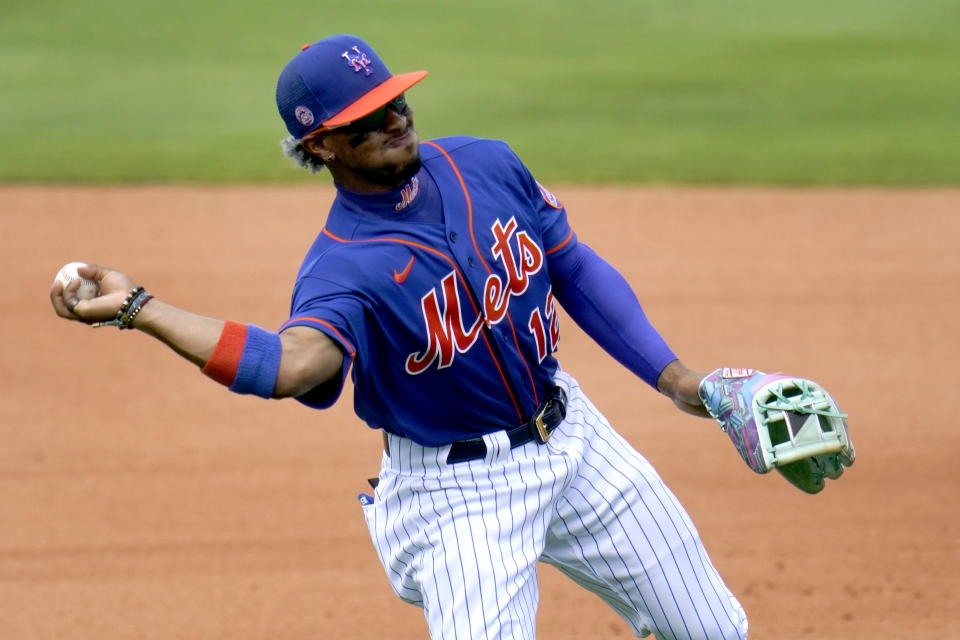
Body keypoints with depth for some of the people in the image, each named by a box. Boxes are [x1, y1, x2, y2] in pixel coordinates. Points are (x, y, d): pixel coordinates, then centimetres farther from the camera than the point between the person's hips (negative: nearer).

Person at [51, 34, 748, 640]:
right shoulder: (342, 267, -23)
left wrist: (669, 373, 1)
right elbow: (291, 363, -44)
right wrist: (137, 309, -53)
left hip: (574, 440, 6)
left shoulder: (488, 164, -4)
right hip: (458, 491, -6)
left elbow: (576, 269, 8)